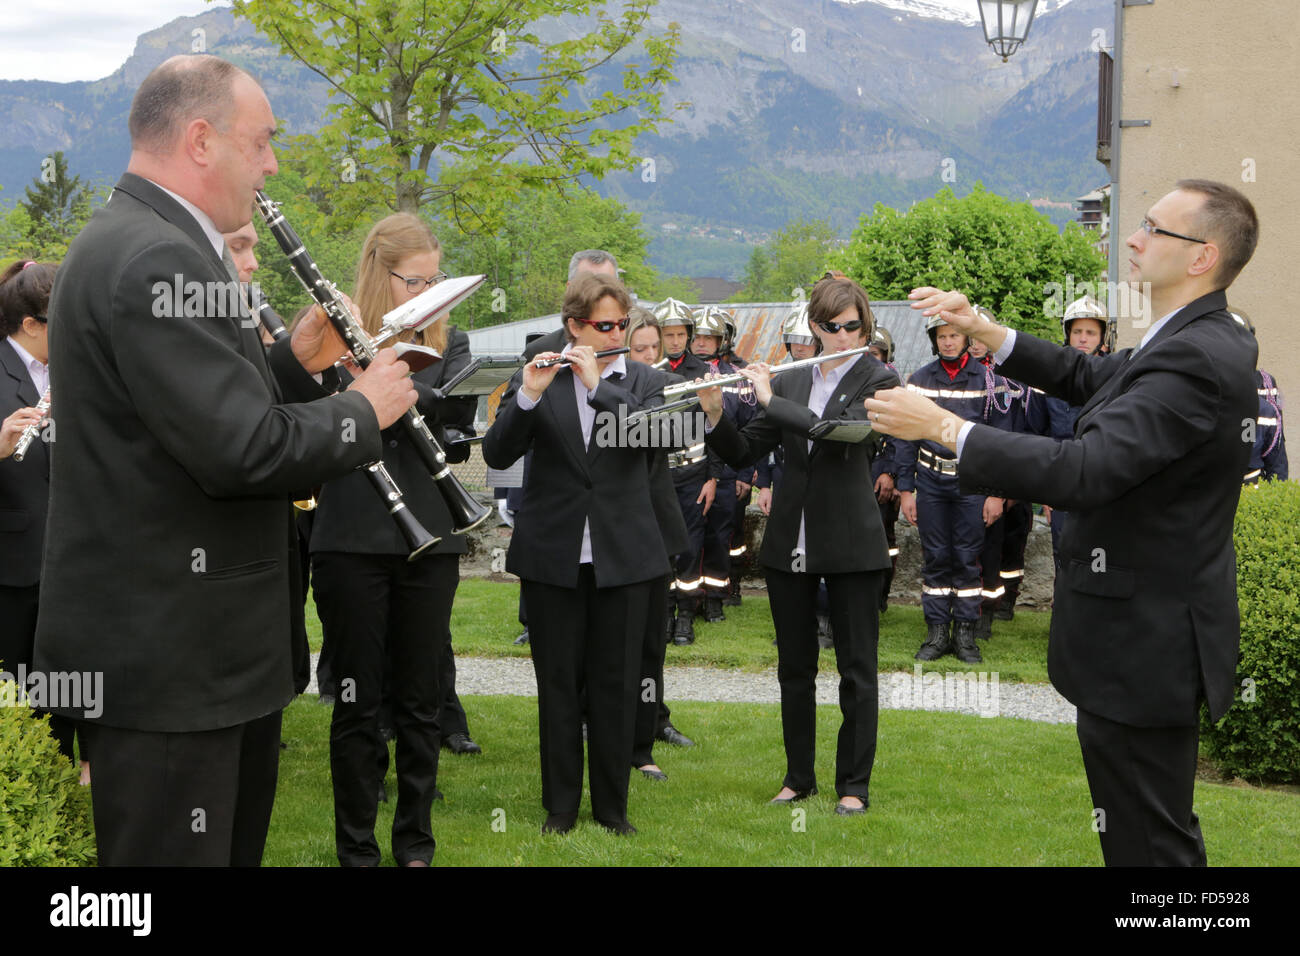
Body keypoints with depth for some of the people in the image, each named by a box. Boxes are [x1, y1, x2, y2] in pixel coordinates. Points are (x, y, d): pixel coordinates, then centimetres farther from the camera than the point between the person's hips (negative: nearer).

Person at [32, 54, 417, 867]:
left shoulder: (149, 245, 14)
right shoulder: (153, 260, -20)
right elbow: (244, 451, -26)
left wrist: (296, 363, 7)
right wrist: (363, 409, -10)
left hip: (198, 644, 11)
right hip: (164, 655, -11)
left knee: (237, 839, 19)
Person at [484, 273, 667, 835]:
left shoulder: (644, 383, 6)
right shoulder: (533, 380, 3)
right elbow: (496, 454, -8)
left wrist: (599, 385, -20)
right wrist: (528, 396, -22)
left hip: (622, 556, 0)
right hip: (552, 556, 0)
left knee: (616, 683, 6)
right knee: (557, 683, 6)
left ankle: (612, 805, 18)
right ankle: (560, 804, 18)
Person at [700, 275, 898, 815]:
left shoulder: (877, 381, -4)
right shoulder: (790, 382, 9)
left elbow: (842, 434, -22)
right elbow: (745, 452, 6)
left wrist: (772, 400, -19)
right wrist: (716, 415, -12)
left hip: (851, 542, -4)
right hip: (789, 542, 4)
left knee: (857, 666, 2)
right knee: (794, 666, 10)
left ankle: (854, 784, 11)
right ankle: (799, 776, 22)